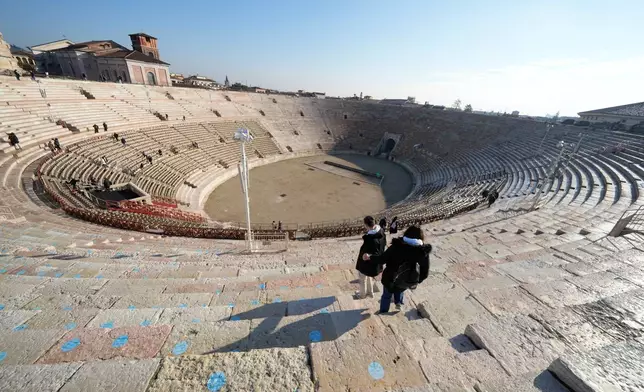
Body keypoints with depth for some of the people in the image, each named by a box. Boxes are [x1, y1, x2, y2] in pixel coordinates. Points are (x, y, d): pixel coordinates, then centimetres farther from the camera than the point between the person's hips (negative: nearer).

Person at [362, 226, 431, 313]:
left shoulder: (396, 246, -25)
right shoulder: (423, 252, -18)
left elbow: (381, 259, -19)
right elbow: (425, 272, -8)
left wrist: (369, 257, -1)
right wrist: (417, 281, 10)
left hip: (391, 278, -2)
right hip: (407, 282, 2)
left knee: (386, 296, 26)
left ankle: (383, 313, 42)